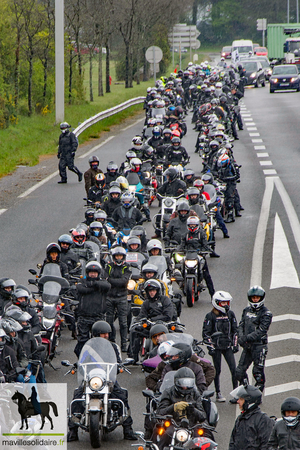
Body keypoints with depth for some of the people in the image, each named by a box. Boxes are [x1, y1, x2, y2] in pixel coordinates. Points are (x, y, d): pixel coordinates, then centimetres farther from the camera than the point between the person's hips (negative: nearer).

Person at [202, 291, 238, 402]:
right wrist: (210, 347, -10)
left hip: (228, 346, 3)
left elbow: (235, 330, 14)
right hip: (216, 347, -3)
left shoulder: (230, 314, 7)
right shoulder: (210, 316, -4)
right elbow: (206, 333, -3)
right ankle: (218, 393, 11)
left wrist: (235, 345, 7)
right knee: (217, 370, 2)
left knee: (234, 369, -7)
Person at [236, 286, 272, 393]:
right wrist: (241, 337, -10)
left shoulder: (266, 313, -7)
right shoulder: (247, 311, 14)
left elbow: (261, 331, -15)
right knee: (240, 371, 7)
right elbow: (241, 325, 10)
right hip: (247, 346, 6)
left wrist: (247, 338, -22)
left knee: (258, 372, -5)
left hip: (259, 345, -6)